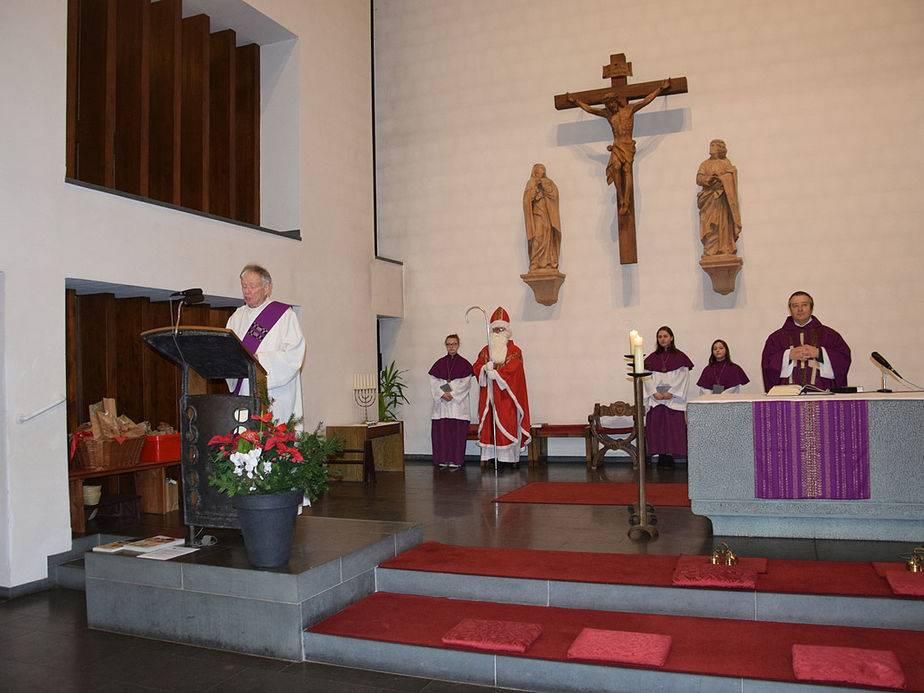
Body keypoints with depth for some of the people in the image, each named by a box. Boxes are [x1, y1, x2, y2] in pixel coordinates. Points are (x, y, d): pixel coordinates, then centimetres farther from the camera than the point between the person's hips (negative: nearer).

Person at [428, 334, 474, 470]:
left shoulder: (464, 364, 4)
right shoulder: (439, 363, 11)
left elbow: (466, 384, -3)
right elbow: (433, 382, 5)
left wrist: (452, 394, -13)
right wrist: (442, 394, -11)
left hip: (459, 403, -3)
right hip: (441, 403, 3)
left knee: (457, 432, -5)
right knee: (441, 431, 0)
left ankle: (456, 460, 0)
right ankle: (443, 459, 7)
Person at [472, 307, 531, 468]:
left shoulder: (514, 351, 3)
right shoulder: (486, 350, 15)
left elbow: (512, 369, -11)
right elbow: (476, 367, 6)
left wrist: (494, 372, -17)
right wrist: (486, 368, -15)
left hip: (506, 394, -3)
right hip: (490, 394, 3)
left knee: (509, 424, -5)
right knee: (490, 424, -2)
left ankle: (513, 457, -1)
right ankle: (491, 456, 0)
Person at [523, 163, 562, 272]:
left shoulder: (549, 182, 23)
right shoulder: (531, 183, 17)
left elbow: (554, 193, 5)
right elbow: (527, 197, 1)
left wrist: (544, 185, -3)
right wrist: (536, 186, -9)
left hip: (548, 215, 3)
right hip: (537, 213, -3)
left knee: (549, 238, -10)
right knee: (538, 237, -18)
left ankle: (549, 265, -16)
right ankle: (535, 266, -24)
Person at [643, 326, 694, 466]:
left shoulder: (679, 356, 5)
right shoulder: (652, 358, 13)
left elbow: (683, 377, -2)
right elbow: (647, 377, 6)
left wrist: (671, 392, -12)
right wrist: (655, 392, -8)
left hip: (674, 398, -2)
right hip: (656, 399, 2)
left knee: (673, 427, -6)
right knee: (656, 427, -3)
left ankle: (670, 455, -3)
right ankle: (661, 456, 1)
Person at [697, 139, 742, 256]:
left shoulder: (726, 162, 20)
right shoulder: (704, 164, 20)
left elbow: (731, 175, 4)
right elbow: (699, 178, 4)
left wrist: (719, 178, -13)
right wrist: (710, 179, -15)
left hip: (722, 197, 0)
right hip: (709, 197, 0)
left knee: (723, 222, -10)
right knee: (711, 223, -11)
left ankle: (725, 250, -16)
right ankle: (710, 251, -18)